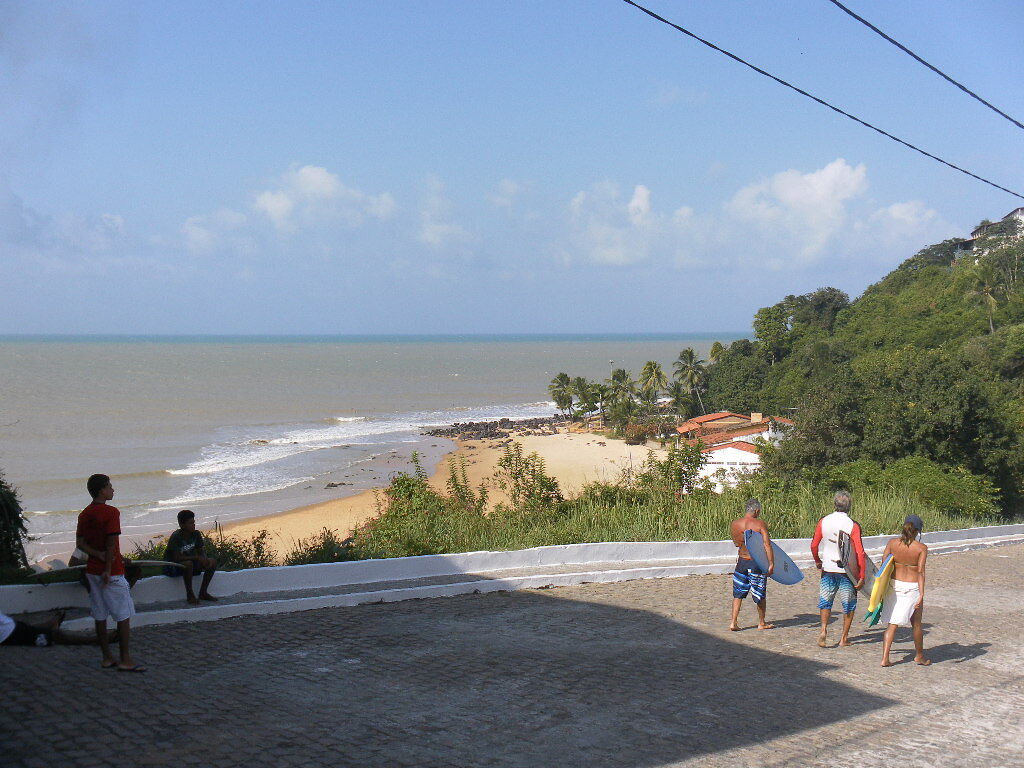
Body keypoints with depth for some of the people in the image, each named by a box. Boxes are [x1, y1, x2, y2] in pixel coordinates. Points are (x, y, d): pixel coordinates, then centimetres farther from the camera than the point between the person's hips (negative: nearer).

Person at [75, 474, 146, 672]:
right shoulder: (111, 512, -14)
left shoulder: (84, 514, 9)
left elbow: (80, 543, 5)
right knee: (124, 616, -1)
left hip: (92, 571, 8)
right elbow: (111, 543, -18)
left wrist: (99, 555, -6)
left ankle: (107, 658, 15)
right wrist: (108, 570, -16)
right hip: (112, 572, -7)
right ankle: (126, 660, -1)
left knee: (100, 616, 10)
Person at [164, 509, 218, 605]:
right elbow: (177, 558, -30)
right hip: (172, 567, -7)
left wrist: (204, 559, -21)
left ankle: (203, 593, 0)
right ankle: (190, 595, -22)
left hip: (190, 562, 7)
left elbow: (201, 551, 3)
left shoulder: (196, 534, -3)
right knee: (188, 564, -39)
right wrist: (197, 557, -31)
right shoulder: (175, 537, -23)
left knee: (213, 562, -9)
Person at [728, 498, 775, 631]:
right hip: (757, 563, -3)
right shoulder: (760, 524, -12)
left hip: (741, 561, 3)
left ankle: (734, 622, 5)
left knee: (738, 593, 12)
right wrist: (771, 564, -17)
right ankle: (762, 623, 25)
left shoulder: (734, 524, -1)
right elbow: (767, 545, -18)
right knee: (760, 595, 13)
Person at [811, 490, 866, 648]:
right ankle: (844, 638, 15)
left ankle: (824, 629, -3)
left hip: (827, 568, 2)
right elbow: (860, 553, -15)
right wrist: (861, 576, -10)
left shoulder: (823, 521, -4)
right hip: (846, 570, -2)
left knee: (825, 601, 16)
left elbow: (814, 546, 2)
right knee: (849, 605, 12)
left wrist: (817, 561, 21)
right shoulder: (853, 525, -13)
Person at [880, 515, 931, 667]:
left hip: (894, 585, 3)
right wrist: (921, 594, -19)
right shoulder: (921, 548, -12)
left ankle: (885, 658, 0)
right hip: (912, 587, -2)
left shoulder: (892, 543, -4)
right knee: (916, 624, 16)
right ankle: (919, 656, 33)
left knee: (892, 624, 8)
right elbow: (920, 572, -18)